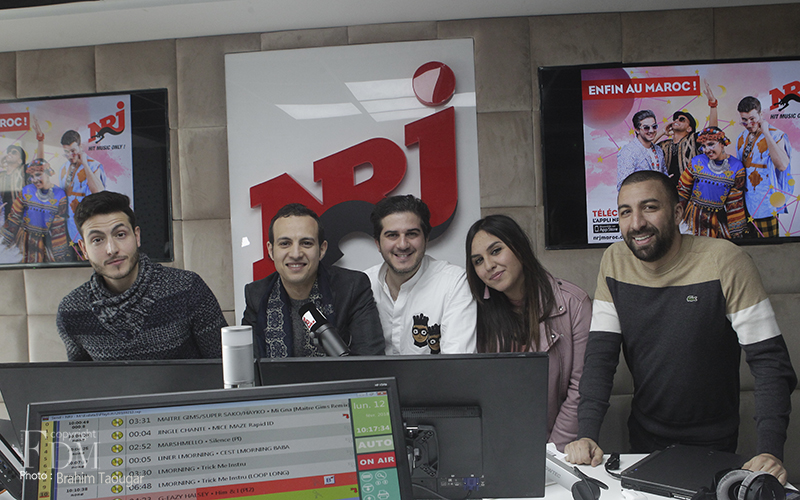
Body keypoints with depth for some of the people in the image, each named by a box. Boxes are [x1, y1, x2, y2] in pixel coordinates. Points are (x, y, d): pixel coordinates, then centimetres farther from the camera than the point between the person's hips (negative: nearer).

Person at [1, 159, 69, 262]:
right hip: (29, 240, 1)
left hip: (49, 240, -1)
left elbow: (60, 225, -6)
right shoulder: (26, 191, -2)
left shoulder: (59, 195, -6)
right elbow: (14, 216, 3)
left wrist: (61, 250, -8)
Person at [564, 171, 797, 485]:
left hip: (712, 442, -3)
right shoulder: (614, 262, -9)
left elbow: (769, 359, -20)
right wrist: (586, 435, -21)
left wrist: (770, 451, -31)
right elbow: (600, 353, -9)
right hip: (644, 436, 3)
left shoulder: (725, 262, -20)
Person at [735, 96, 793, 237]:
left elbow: (782, 165, -26)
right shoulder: (741, 138, 10)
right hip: (745, 202, 6)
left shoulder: (775, 135, -9)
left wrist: (766, 133, -23)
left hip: (765, 201, -6)